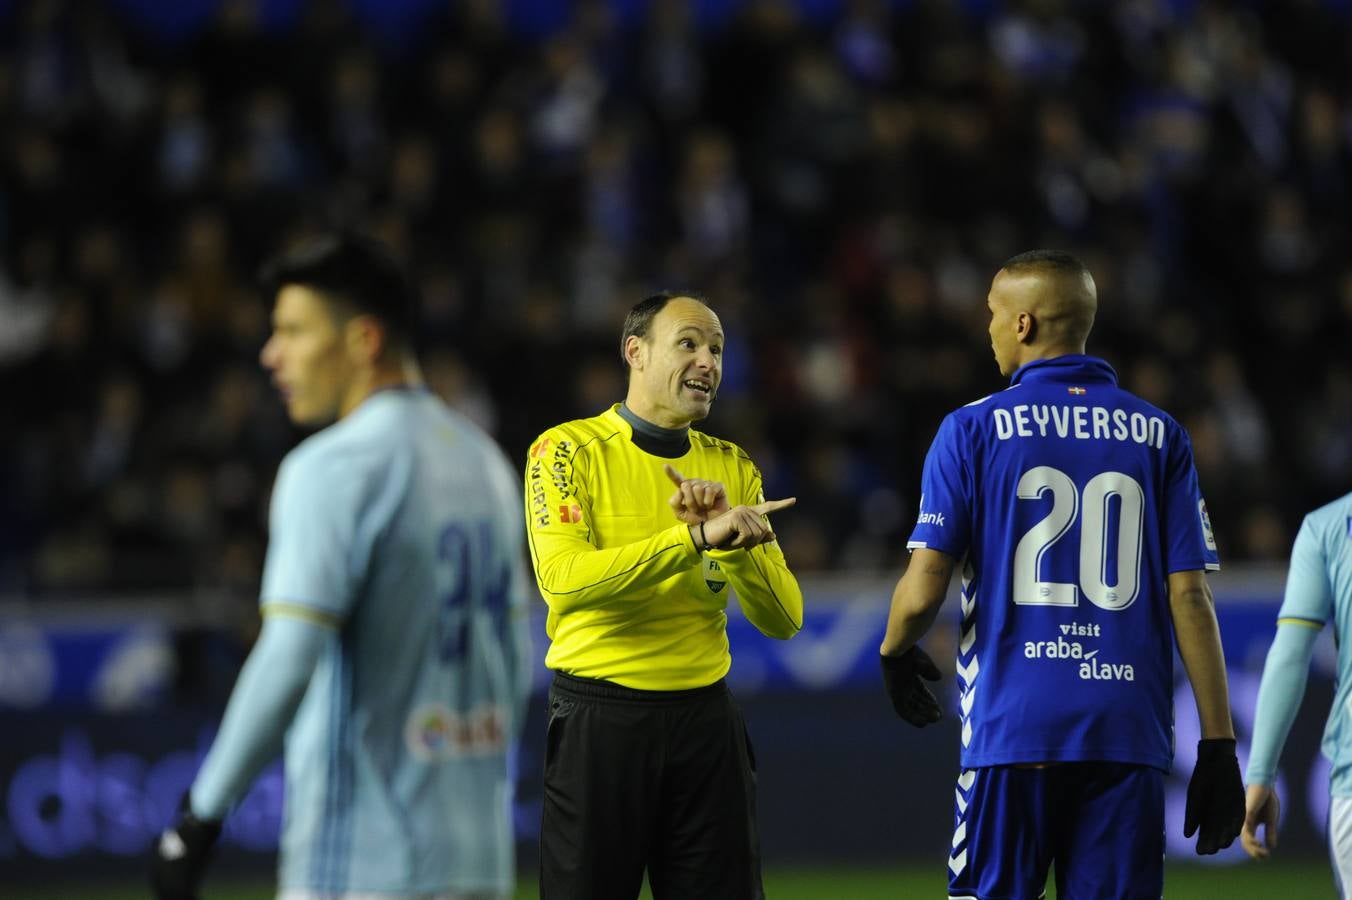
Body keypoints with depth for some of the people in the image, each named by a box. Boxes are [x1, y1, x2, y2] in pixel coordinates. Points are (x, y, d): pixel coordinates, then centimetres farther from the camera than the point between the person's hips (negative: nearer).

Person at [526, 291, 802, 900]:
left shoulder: (732, 468, 11)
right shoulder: (569, 450, -3)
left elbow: (783, 620, 4)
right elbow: (562, 578, -21)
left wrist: (733, 539, -14)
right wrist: (697, 538, -25)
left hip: (705, 717, 4)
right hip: (598, 718, -4)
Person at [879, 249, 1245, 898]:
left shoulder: (973, 430, 0)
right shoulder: (1158, 435, 7)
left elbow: (921, 593, -4)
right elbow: (1190, 595, 2)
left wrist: (894, 652, 18)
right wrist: (1218, 747, 3)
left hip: (1011, 729, -2)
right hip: (1130, 739, 2)